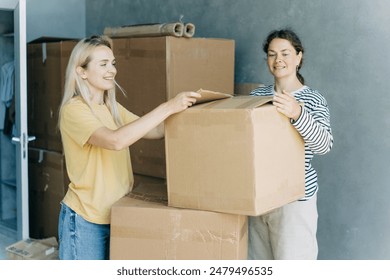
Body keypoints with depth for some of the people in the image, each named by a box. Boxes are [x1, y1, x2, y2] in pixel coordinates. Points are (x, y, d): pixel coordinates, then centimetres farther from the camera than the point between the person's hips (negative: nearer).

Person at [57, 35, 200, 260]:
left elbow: (156, 132, 1)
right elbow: (116, 140, -32)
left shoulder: (112, 108, 9)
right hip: (85, 220, -7)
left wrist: (182, 109, -15)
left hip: (116, 214, 7)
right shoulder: (73, 110, -16)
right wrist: (167, 107, -32)